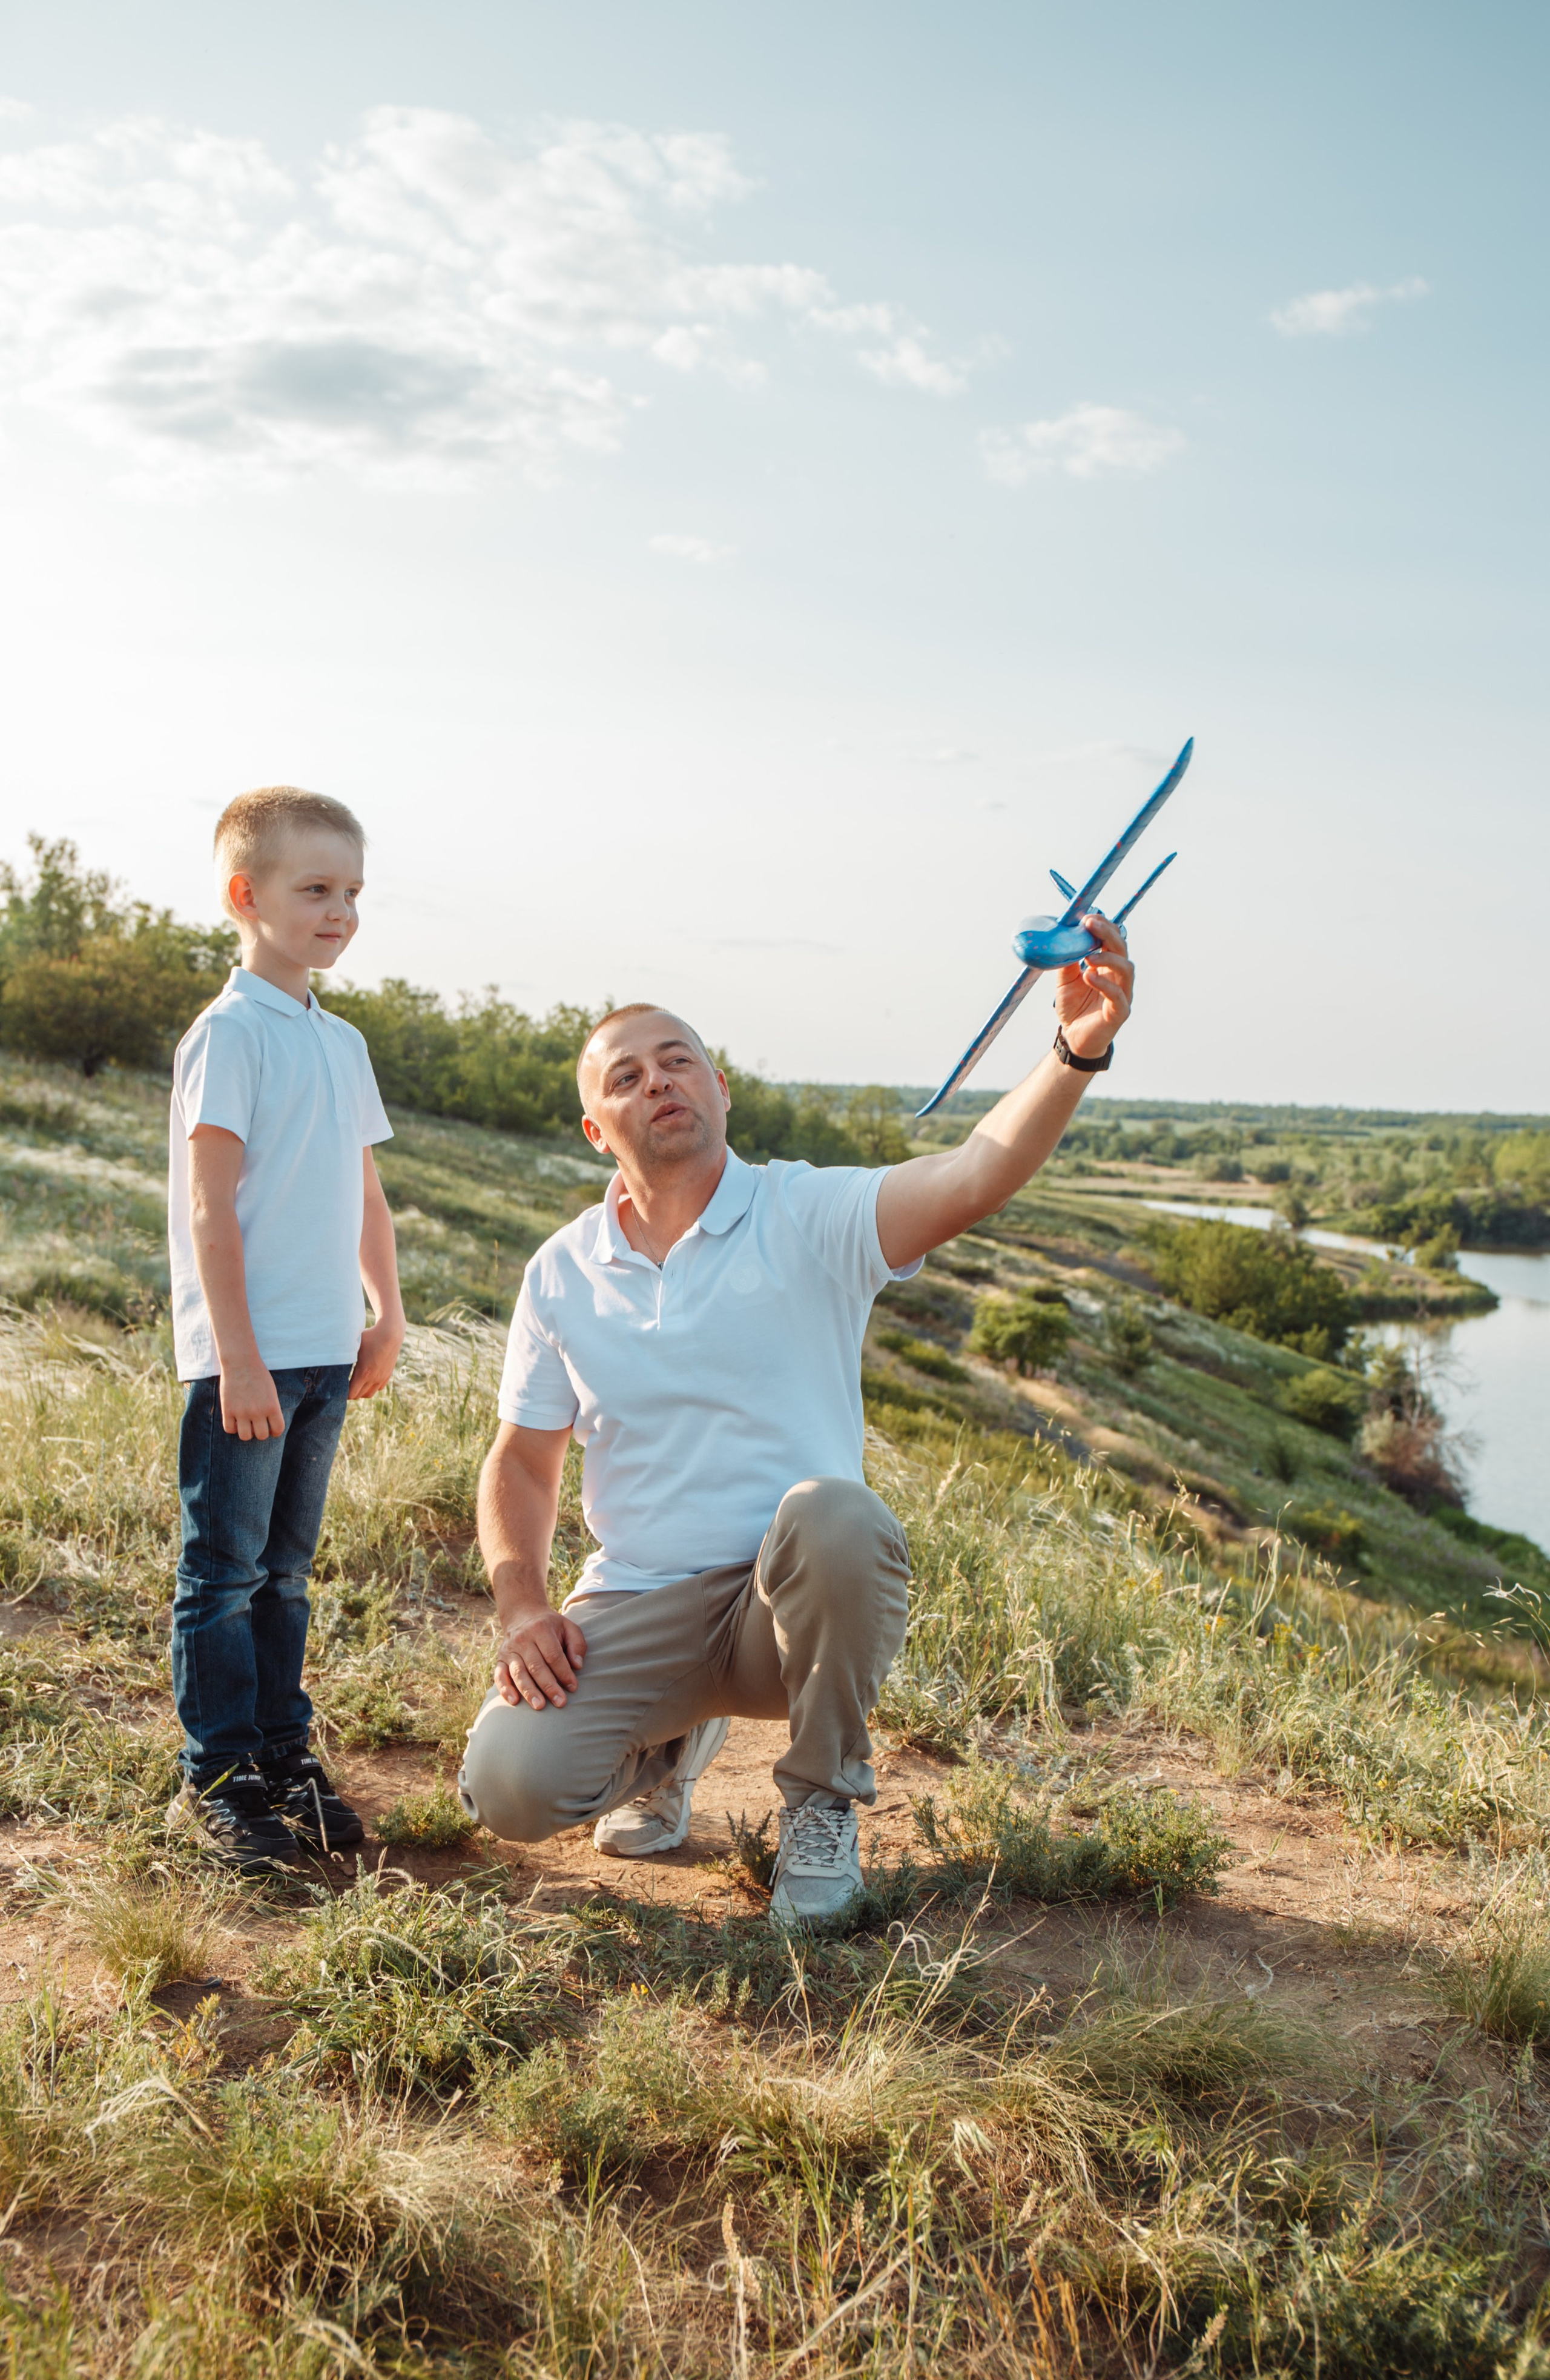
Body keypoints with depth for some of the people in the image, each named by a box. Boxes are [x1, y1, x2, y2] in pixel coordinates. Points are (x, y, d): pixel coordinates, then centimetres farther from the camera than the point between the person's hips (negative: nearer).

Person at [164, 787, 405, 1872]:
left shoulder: (342, 1043, 13)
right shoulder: (228, 1035, -9)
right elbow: (210, 1205, -14)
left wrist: (388, 1314, 16)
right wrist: (239, 1358, -17)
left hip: (326, 1354, 7)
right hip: (244, 1356, -7)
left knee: (286, 1569, 15)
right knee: (226, 1569, 2)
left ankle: (285, 1754, 24)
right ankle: (216, 1778, 11)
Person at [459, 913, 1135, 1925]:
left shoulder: (808, 1216, -6)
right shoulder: (564, 1272, 7)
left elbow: (972, 1178, -24)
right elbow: (522, 1462, 14)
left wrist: (1078, 1052, -41)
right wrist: (523, 1608, -4)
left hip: (792, 1602, -2)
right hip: (638, 1610, 3)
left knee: (830, 1510, -37)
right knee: (509, 1784, -21)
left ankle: (824, 1802, -8)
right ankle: (675, 1741, 17)